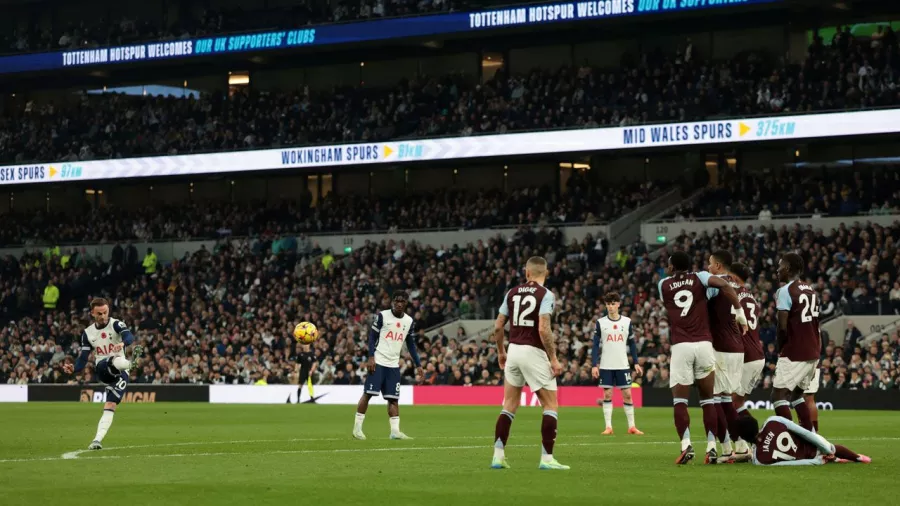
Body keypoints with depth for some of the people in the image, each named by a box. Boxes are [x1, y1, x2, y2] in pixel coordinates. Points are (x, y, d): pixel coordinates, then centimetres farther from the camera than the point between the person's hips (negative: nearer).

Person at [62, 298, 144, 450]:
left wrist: (122, 343, -50)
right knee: (113, 361, -35)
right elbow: (83, 358, 7)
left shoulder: (115, 324, -3)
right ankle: (130, 363, -66)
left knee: (109, 407, -12)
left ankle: (98, 440, -15)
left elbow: (129, 336, -25)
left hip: (119, 374, -1)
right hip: (101, 369, 1)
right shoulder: (87, 333, 9)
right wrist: (74, 368, -15)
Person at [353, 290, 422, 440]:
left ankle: (395, 431, 0)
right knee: (368, 393, -7)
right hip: (378, 362, -4)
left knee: (393, 398, 1)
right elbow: (372, 336, -3)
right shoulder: (382, 316, -4)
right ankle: (357, 428, 0)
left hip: (394, 365, 4)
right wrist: (371, 357, -13)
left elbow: (411, 344, 16)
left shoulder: (409, 321, 9)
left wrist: (418, 365, 10)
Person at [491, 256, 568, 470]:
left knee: (509, 406, 14)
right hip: (534, 353, -5)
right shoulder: (546, 295, -9)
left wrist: (501, 352, 24)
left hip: (514, 350, 5)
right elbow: (543, 329, -19)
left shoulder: (512, 293, 8)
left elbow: (498, 326, 9)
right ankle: (546, 458, -3)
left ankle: (498, 456, 9)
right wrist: (554, 358, -13)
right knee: (550, 405, 3)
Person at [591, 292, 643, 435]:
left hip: (623, 365, 1)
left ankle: (631, 426, 5)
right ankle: (608, 427, 2)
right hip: (606, 366, -1)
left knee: (627, 394, -1)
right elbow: (596, 345, 0)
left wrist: (636, 363, 3)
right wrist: (594, 365, -7)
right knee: (607, 394, -1)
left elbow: (632, 344, 10)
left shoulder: (627, 322, 5)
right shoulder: (600, 323, 1)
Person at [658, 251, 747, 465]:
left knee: (679, 400, 3)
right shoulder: (700, 278, 8)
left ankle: (686, 444, -14)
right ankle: (711, 447, 2)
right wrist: (739, 312, -4)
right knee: (708, 399, 9)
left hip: (680, 346, -1)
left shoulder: (663, 285, 12)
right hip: (704, 345, 1)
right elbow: (724, 285, -9)